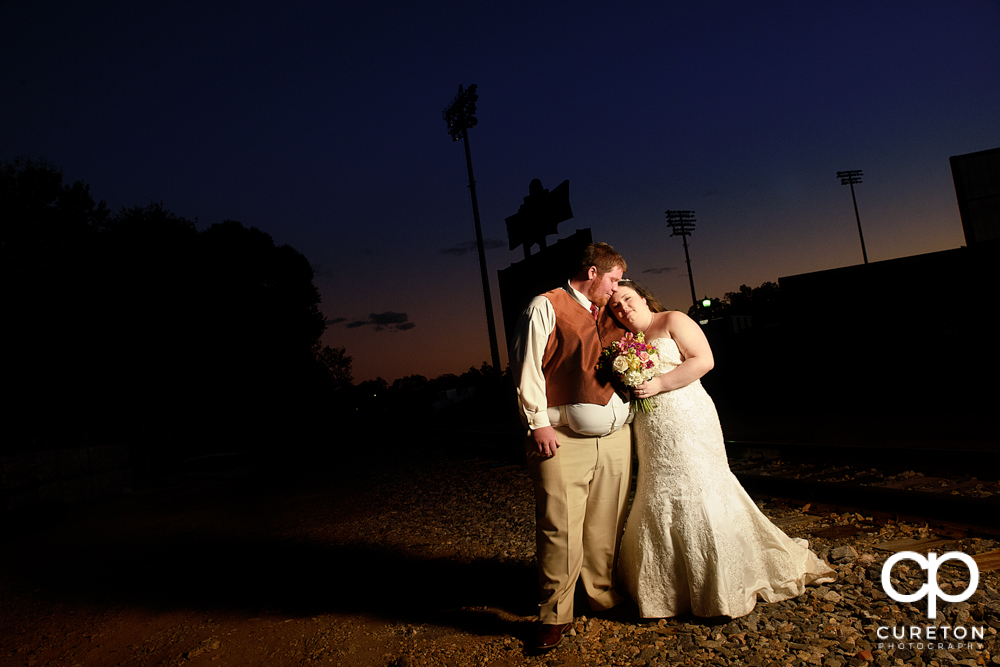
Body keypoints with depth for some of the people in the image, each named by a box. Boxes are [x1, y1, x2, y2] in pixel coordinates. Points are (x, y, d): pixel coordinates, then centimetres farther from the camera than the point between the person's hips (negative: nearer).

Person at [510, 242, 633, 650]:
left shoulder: (610, 316, 20)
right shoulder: (546, 307, -2)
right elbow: (527, 366, -8)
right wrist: (538, 423, -12)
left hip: (615, 437, 7)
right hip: (564, 440, -6)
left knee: (607, 525, 12)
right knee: (560, 529, -5)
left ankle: (605, 597, 31)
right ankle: (554, 616, 11)